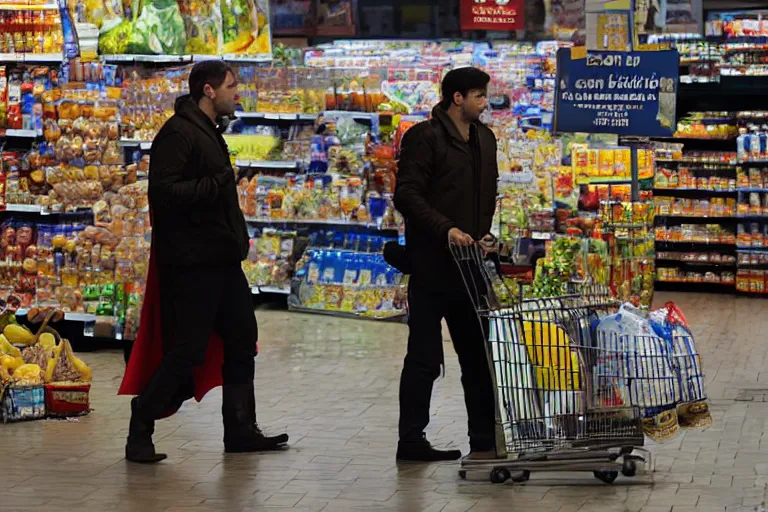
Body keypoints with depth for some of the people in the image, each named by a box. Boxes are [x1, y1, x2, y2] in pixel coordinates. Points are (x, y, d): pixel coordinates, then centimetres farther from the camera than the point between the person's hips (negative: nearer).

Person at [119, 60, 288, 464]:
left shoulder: (209, 133, 18)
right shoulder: (178, 134, -14)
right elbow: (163, 191, -24)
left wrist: (236, 242, 15)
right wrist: (216, 185, -23)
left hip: (221, 260, 10)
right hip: (193, 263, -10)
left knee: (242, 339, 11)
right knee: (187, 351, -8)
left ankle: (241, 430, 20)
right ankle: (140, 433, 3)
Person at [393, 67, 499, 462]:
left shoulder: (484, 139, 15)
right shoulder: (424, 138, -10)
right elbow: (407, 195, -16)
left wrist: (483, 233, 10)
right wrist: (446, 229, -24)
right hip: (432, 265, -8)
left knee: (478, 356, 10)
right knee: (424, 359, -1)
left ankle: (485, 440, 16)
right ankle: (411, 441, 7)